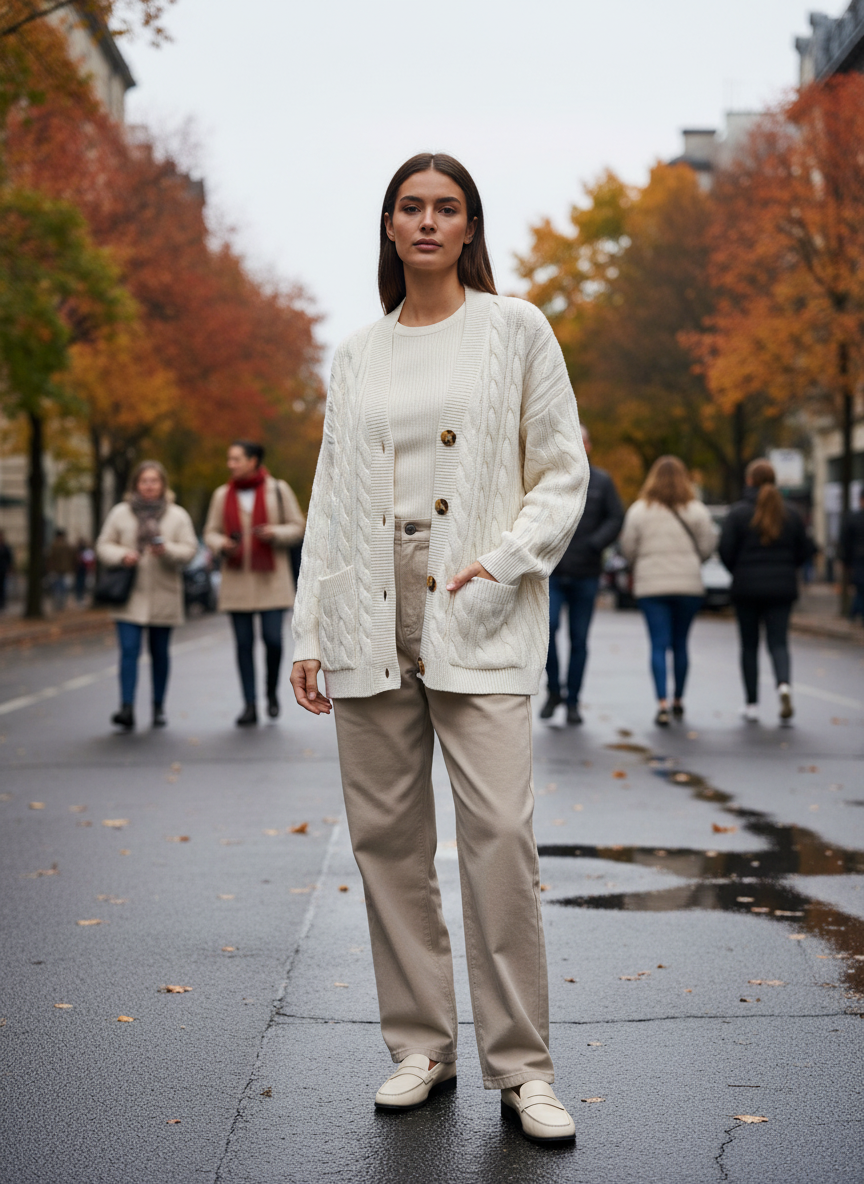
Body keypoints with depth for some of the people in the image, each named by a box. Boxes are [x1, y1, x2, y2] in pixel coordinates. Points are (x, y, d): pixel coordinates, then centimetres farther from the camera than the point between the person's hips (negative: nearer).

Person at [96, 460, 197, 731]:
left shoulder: (178, 515, 4)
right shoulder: (120, 513, 4)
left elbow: (190, 548, 0)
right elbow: (103, 545, 7)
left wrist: (167, 550, -19)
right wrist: (122, 555, -14)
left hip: (163, 596, 1)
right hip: (130, 597, -1)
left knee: (160, 653, 9)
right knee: (129, 650, -11)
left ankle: (158, 708, 22)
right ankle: (127, 708, -15)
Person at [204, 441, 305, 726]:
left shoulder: (278, 490, 1)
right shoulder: (222, 495, 8)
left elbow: (297, 527, 4)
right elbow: (211, 532, 12)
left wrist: (276, 533, -16)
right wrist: (221, 544, -10)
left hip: (270, 577, -2)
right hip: (237, 579, 2)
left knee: (273, 639, -9)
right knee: (243, 643, 0)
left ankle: (272, 692, 17)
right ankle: (250, 706, 5)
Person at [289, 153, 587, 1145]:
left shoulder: (515, 329, 7)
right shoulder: (356, 355, 15)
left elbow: (564, 472, 4)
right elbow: (330, 497, 14)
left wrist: (504, 562, -11)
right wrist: (308, 631, 7)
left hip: (476, 618, -3)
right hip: (369, 617, 4)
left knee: (499, 832, -11)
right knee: (387, 835, 4)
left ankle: (520, 1064, 0)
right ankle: (421, 1045, 17)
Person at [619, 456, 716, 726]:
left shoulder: (639, 510, -1)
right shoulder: (696, 510, 0)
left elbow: (628, 549, 0)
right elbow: (708, 545, 0)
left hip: (651, 585, -1)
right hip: (689, 585, 1)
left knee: (659, 645, -3)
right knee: (680, 644, 13)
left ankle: (663, 704, -14)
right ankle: (678, 701, 23)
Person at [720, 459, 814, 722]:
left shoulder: (739, 512, -7)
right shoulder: (790, 514, 4)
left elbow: (726, 550, -11)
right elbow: (804, 550, 6)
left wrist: (739, 572, 8)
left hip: (746, 588, -2)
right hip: (782, 589, 2)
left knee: (749, 646, 8)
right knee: (778, 643, 2)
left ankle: (751, 704, 10)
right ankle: (784, 684, -26)